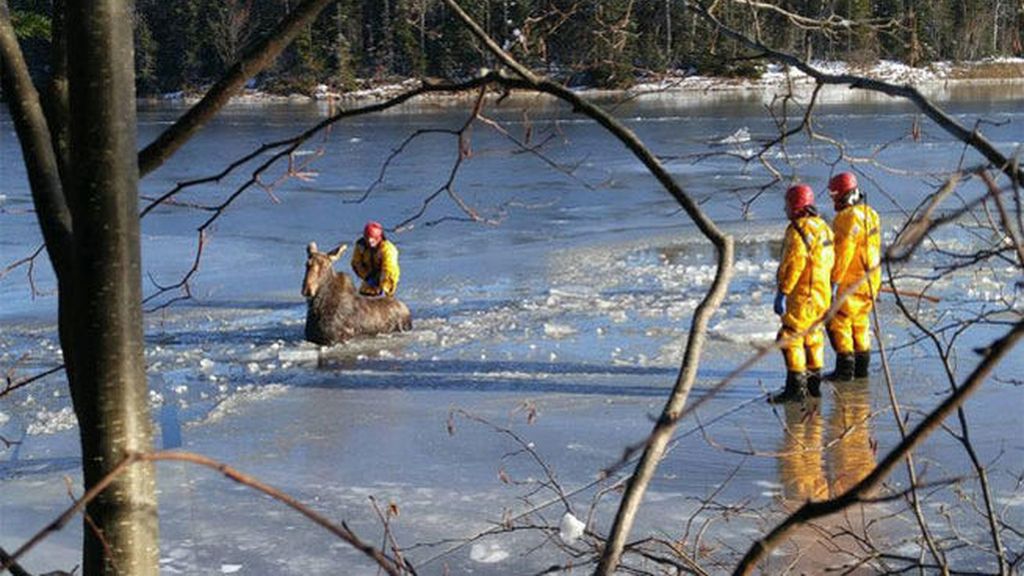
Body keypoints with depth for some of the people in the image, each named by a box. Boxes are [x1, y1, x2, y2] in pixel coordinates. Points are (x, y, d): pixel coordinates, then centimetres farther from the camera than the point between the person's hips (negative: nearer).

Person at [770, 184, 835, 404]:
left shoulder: (799, 230, -16)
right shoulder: (823, 226, 13)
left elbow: (793, 264, -22)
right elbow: (829, 262, 19)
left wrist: (782, 292, -20)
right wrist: (831, 287, 25)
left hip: (803, 295, -10)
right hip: (822, 292, 10)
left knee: (790, 338, -8)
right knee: (812, 336, 18)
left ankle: (796, 387, -10)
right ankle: (814, 383, 26)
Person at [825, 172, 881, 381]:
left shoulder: (848, 217, -18)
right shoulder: (869, 213, 13)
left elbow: (843, 252, -21)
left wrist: (834, 280, -18)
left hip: (851, 282, -10)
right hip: (869, 278, 10)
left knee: (838, 321, -5)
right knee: (859, 321, 18)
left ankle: (845, 367, -6)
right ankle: (862, 367, 24)